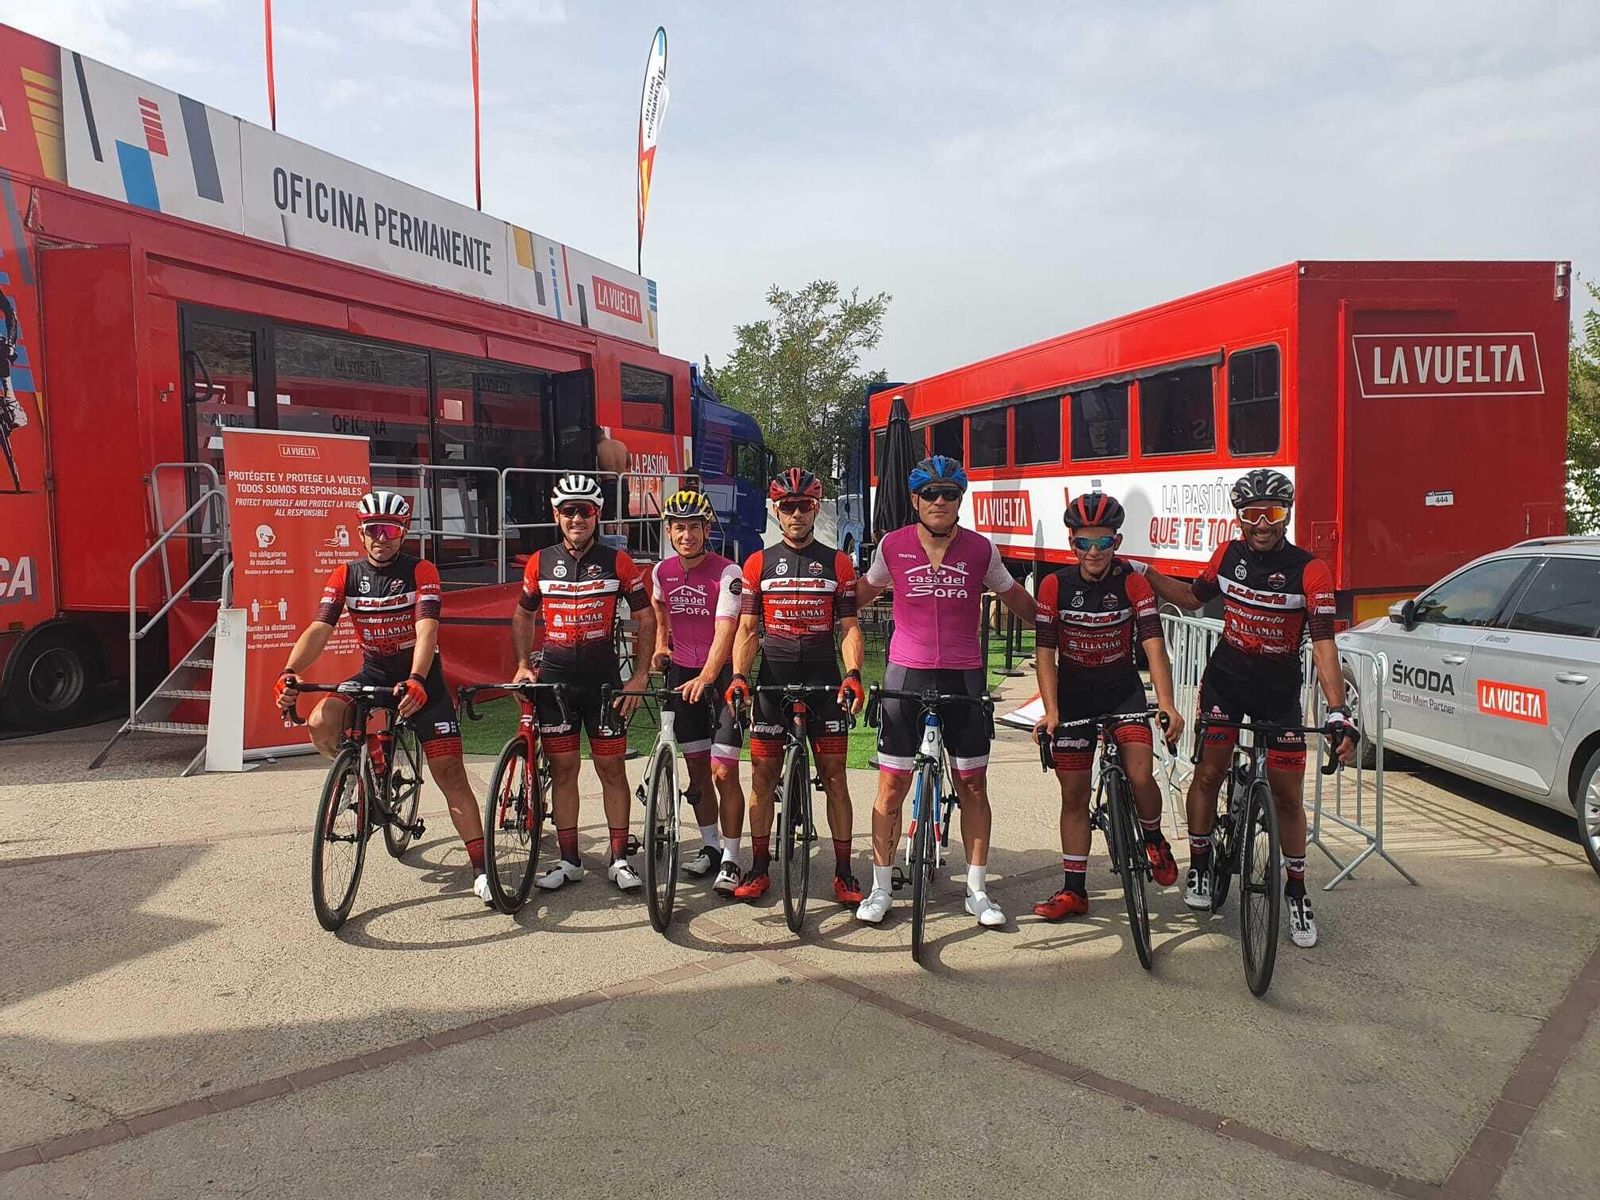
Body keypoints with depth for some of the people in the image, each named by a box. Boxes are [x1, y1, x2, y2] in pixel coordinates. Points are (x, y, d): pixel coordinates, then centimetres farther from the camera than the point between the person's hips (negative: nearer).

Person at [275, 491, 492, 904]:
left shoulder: (421, 571, -12)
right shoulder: (346, 575, -2)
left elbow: (427, 630, -26)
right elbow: (319, 629, -12)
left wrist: (416, 681, -44)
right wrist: (289, 673, -31)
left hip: (421, 678, -3)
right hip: (373, 675, 3)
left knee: (450, 773, -9)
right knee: (321, 724, -26)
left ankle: (480, 869, -5)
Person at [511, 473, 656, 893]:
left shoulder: (617, 562, -2)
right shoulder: (540, 562, 4)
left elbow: (646, 619, 1)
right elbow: (523, 615, 17)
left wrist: (640, 675, -5)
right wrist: (523, 665, 5)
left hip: (603, 677, -2)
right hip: (554, 678, 2)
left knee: (611, 767, 2)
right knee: (562, 768, 6)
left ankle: (619, 858, 13)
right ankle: (568, 860, 16)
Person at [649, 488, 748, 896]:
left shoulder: (726, 573, -17)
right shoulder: (662, 571, 0)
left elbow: (725, 632, -27)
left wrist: (705, 678, -39)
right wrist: (660, 645, 15)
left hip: (721, 672, -5)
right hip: (682, 671, 5)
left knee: (724, 772, -8)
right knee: (696, 767, 11)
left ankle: (731, 860, 3)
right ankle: (710, 845, 25)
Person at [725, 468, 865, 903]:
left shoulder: (837, 563, 4)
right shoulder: (759, 564, 7)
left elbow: (849, 626, 1)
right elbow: (747, 629, 5)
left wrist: (853, 674, -15)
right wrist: (738, 675, -10)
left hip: (824, 678, -1)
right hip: (773, 678, 1)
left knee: (834, 775, 1)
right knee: (762, 775, 3)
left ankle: (844, 872, 9)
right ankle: (759, 868, 15)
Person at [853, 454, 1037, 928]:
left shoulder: (980, 549, -1)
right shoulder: (894, 545, -2)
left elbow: (1014, 596, 14)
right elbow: (863, 592, 15)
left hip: (964, 677, 1)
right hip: (906, 674, -1)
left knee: (972, 785, 6)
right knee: (891, 785, 1)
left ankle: (977, 890, 20)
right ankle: (881, 889, 16)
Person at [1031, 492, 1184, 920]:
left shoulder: (1133, 582, -12)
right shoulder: (1055, 585, -11)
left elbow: (1154, 646, -20)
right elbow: (1045, 654, -11)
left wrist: (1166, 704, -33)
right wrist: (1051, 711, -21)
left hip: (1123, 691, -1)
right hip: (1074, 695, 1)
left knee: (1140, 776, -20)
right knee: (1074, 794, 4)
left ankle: (1154, 841, 14)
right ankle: (1074, 890, 16)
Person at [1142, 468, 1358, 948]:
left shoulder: (1309, 571, -17)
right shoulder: (1229, 555, -5)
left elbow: (1323, 644, -25)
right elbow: (1192, 597, 13)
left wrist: (1339, 714, -34)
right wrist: (1142, 573, 5)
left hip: (1280, 690, -2)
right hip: (1226, 677, 2)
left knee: (1288, 795, 2)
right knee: (1208, 773, -2)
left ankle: (1296, 893, 19)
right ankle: (1199, 867, 18)